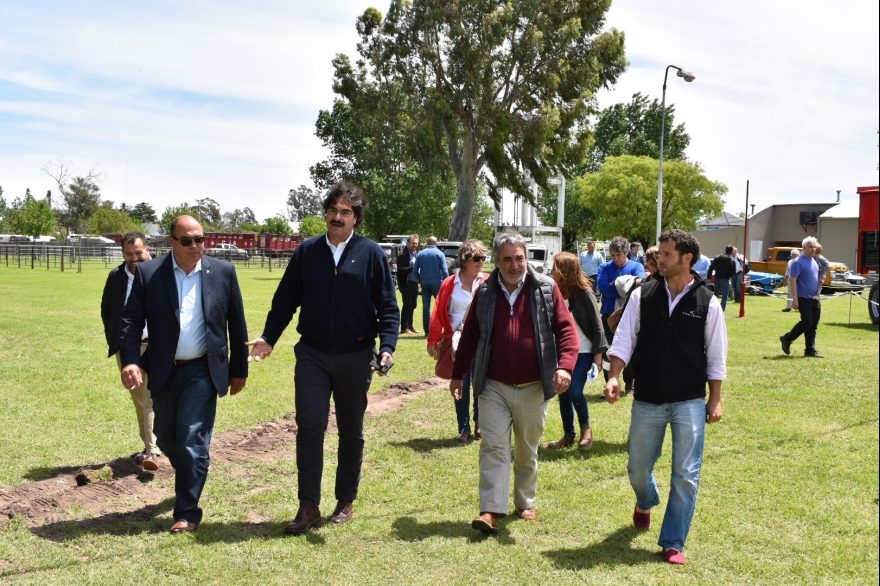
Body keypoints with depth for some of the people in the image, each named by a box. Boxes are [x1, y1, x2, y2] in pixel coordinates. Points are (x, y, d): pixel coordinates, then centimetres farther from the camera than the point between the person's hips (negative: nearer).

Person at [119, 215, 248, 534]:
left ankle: (187, 512, 7)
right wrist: (130, 361, -20)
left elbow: (236, 324, 2)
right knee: (165, 438, 16)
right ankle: (191, 477, 45)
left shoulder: (223, 272, -3)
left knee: (192, 442, -6)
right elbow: (131, 320, -5)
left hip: (202, 371, -2)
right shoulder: (148, 273, -3)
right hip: (163, 372, 3)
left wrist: (239, 370, 4)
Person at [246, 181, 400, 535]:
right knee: (309, 427, -4)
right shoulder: (307, 252, 4)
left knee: (351, 431, 11)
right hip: (312, 355, 1)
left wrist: (387, 346, -15)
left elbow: (387, 307, -2)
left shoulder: (371, 254, -2)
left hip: (355, 357, -1)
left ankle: (345, 502, 25)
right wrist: (268, 337, -3)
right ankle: (308, 506, 6)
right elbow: (285, 300, 8)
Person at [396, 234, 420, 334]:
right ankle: (404, 328, 2)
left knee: (413, 305, 13)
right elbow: (400, 269, -18)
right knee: (407, 305, -4)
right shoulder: (403, 254, -11)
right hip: (406, 283, -8)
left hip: (415, 282, 8)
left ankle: (410, 326, 22)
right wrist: (412, 268, -25)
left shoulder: (417, 253, 14)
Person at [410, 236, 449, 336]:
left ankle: (427, 331, 5)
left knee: (426, 307, 6)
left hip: (425, 284, 3)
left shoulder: (420, 254, 5)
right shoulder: (440, 254, -3)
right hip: (436, 283, -2)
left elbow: (415, 270, 4)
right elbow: (445, 271, -8)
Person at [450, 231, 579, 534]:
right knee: (493, 447, -5)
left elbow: (566, 329, -6)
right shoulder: (485, 292, 2)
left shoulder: (546, 288, -3)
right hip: (493, 387, 0)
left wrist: (565, 366, -21)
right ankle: (491, 510, -4)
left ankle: (525, 504, 30)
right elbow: (470, 336, 9)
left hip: (533, 389, 0)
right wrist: (458, 375, 10)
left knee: (527, 450, 14)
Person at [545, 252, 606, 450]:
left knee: (575, 392, -13)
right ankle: (568, 435, 23)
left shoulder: (584, 293, -13)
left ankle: (586, 429, 11)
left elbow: (597, 325, -9)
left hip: (583, 352, -5)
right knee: (563, 394, 8)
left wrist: (598, 354, -11)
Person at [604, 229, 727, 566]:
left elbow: (716, 358, 2)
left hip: (690, 402, -1)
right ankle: (645, 503, 48)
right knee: (638, 468, 14)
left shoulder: (707, 303, -4)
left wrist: (715, 399, 2)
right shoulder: (642, 296, -2)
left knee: (686, 475, -1)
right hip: (647, 401, 2)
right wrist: (614, 377, -15)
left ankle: (673, 543, 12)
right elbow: (624, 340, -2)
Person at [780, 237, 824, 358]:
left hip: (815, 298, 8)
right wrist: (795, 299, -22)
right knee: (807, 322, -12)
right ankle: (787, 339, 7)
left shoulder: (814, 262, 15)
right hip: (804, 298, -8)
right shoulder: (799, 262, -11)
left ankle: (810, 350, 9)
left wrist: (817, 294, 19)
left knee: (813, 325, 5)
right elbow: (792, 280, -16)